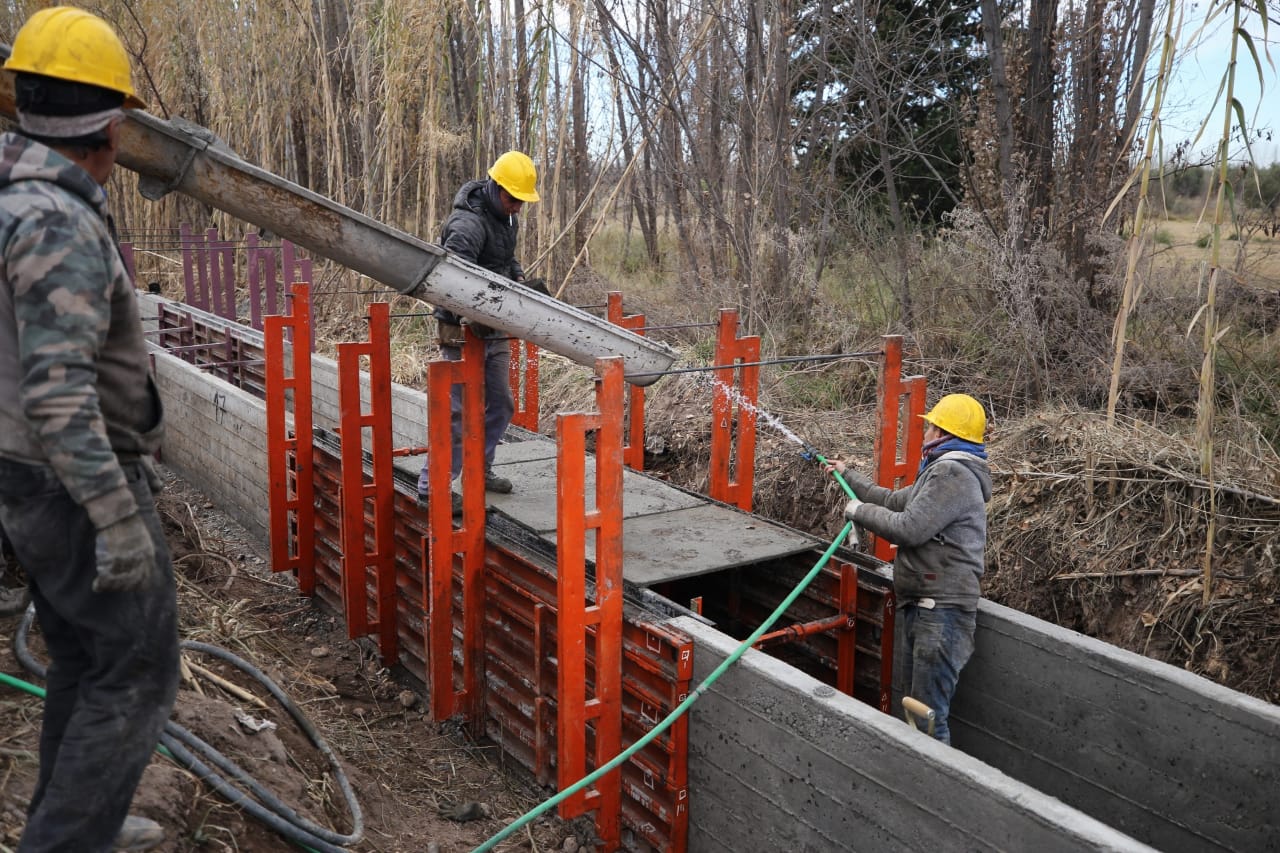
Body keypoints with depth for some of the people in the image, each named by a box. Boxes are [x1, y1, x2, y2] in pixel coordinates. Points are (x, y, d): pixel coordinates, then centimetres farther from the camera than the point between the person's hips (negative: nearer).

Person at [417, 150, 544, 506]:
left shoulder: (506, 218, 11)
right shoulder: (468, 224, -20)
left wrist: (523, 286, 3)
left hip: (495, 331, 9)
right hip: (466, 330, -9)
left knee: (501, 406, 15)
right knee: (462, 409, -7)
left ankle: (479, 469, 30)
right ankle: (432, 484, 2)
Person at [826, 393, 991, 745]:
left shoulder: (952, 474, -15)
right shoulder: (942, 471, 20)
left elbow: (909, 528, -21)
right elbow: (895, 500, 30)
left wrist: (860, 510, -7)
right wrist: (848, 475, 36)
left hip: (940, 610, -11)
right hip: (918, 604, 11)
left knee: (929, 714, -9)